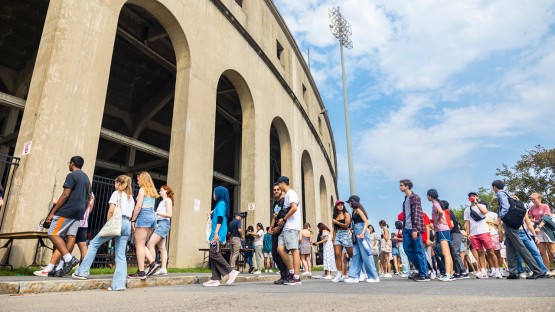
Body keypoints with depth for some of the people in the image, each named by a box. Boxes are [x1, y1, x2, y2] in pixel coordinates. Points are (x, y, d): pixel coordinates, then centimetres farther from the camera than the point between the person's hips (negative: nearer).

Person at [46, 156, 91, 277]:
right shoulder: (86, 178, 19)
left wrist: (53, 212, -12)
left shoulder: (71, 175, -7)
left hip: (68, 210, -8)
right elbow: (88, 198, 19)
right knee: (71, 236, 4)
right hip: (79, 212, 8)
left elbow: (65, 195, -15)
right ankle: (65, 263, 2)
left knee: (53, 234, -5)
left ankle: (68, 258, -16)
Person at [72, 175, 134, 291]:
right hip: (127, 225, 6)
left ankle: (83, 272, 10)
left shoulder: (117, 193, 4)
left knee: (94, 244, 10)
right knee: (121, 255, 3)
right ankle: (119, 284, -3)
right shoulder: (131, 197, 23)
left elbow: (111, 210, -6)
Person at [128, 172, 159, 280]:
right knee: (142, 244, 16)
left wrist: (133, 220, -8)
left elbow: (138, 206, -11)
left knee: (139, 245, -5)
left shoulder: (142, 189, -2)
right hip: (152, 217, 8)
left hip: (144, 216, -8)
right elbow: (150, 206, 11)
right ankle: (152, 263, 3)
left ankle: (141, 272, -7)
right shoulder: (152, 191, 19)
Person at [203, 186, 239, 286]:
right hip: (217, 233, 10)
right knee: (213, 255, 6)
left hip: (218, 233, -10)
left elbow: (220, 220, -17)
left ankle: (231, 271, -8)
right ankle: (215, 279, 6)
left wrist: (216, 233, -21)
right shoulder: (220, 204, 21)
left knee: (214, 254, -13)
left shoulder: (221, 203, -8)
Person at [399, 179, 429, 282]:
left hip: (414, 229, -8)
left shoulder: (415, 197, -7)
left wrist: (415, 229, -21)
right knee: (407, 248, 7)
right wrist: (404, 227, 16)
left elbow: (416, 214, -15)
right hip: (407, 228, 8)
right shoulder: (406, 199, 18)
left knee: (419, 251, -3)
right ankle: (420, 270, 18)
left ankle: (424, 275, 3)